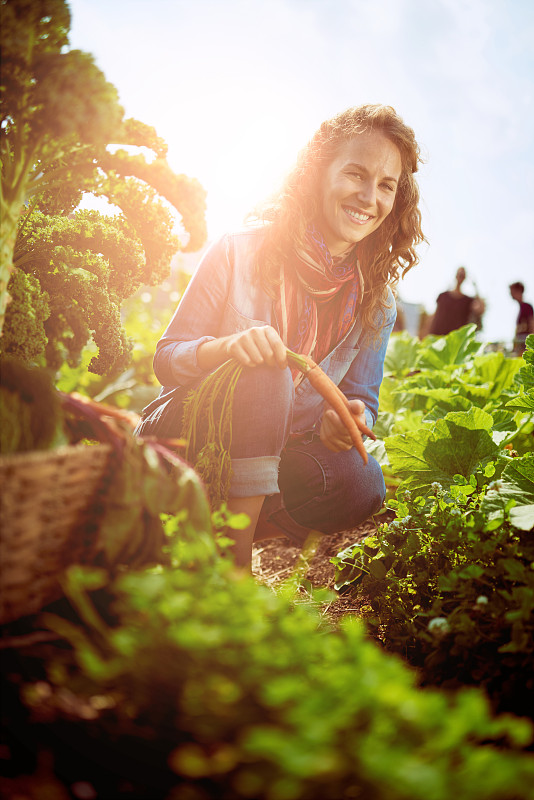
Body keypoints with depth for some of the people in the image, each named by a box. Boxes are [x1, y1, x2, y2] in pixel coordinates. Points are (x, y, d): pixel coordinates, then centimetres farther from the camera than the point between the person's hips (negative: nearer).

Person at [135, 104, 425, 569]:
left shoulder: (376, 301, 1)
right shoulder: (242, 251, -10)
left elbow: (362, 400, 3)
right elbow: (167, 358, -10)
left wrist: (351, 421, -24)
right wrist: (226, 347, -33)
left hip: (277, 451, 3)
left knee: (360, 486, -26)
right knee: (263, 370, -33)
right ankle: (236, 558, -28)